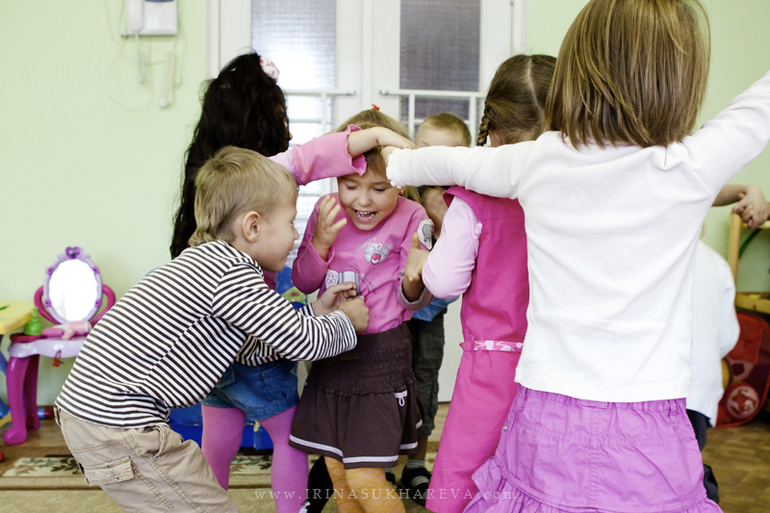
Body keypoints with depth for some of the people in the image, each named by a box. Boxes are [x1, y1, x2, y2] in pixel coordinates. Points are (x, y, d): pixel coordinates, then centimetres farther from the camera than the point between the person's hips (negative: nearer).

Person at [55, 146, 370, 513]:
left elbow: (252, 346, 19)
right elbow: (302, 343, -13)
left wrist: (316, 313, 19)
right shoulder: (231, 272, -18)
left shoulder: (209, 259, 12)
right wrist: (345, 322, 6)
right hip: (116, 425, -10)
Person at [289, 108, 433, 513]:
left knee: (365, 479, -5)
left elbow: (413, 301, -8)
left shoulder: (410, 218, -13)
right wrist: (320, 243, -14)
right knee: (336, 472, 16)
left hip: (380, 357, -5)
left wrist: (414, 277, -30)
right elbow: (303, 283, 3)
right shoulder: (327, 210, -1)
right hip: (331, 353, 5)